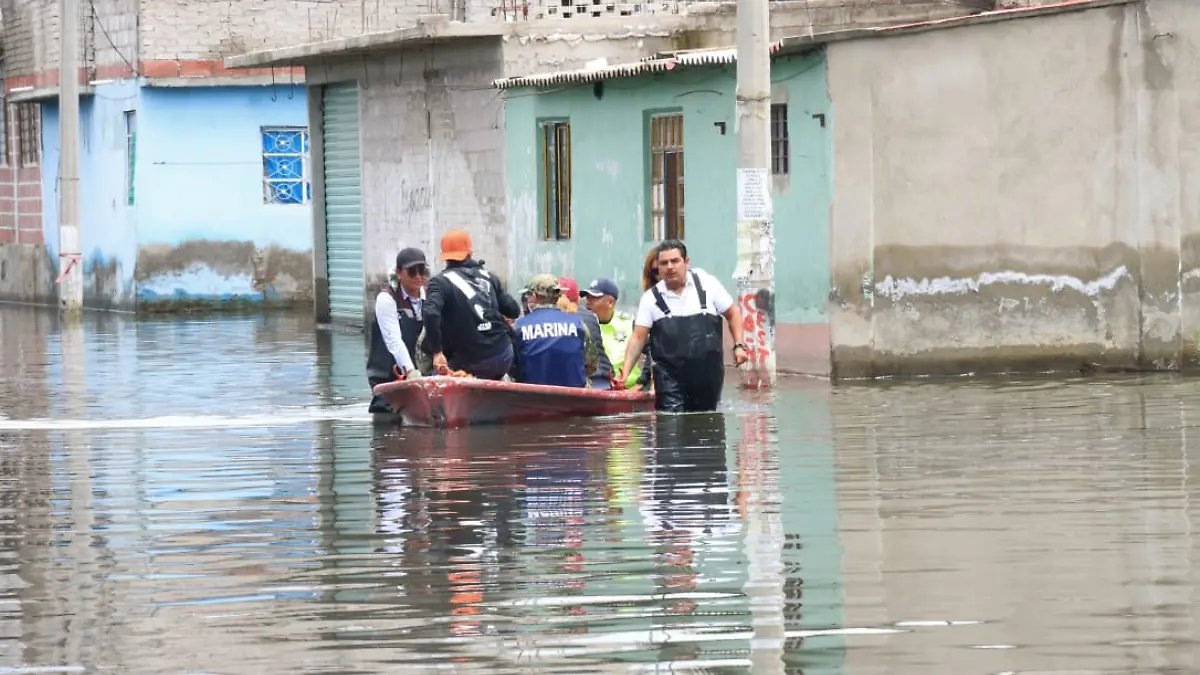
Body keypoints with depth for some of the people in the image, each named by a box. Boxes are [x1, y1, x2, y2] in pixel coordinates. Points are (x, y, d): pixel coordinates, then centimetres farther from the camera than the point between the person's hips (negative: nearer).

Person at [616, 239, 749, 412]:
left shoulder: (706, 284, 2)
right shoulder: (651, 298, 1)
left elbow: (732, 313, 12)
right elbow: (638, 338, 0)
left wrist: (739, 345, 0)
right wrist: (624, 373, -10)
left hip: (707, 372, 1)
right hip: (670, 376, -1)